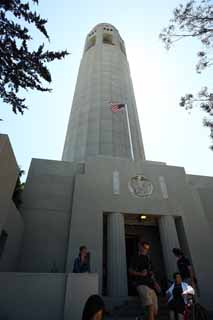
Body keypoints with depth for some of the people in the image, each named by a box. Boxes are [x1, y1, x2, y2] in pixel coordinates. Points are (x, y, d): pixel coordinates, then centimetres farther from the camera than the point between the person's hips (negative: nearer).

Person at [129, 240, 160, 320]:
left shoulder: (147, 259, 22)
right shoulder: (136, 258, 2)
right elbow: (130, 271, -6)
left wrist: (155, 283, 9)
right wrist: (140, 274, -20)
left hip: (151, 286, 7)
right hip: (141, 284, -7)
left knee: (155, 312, 7)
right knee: (150, 308, -21)